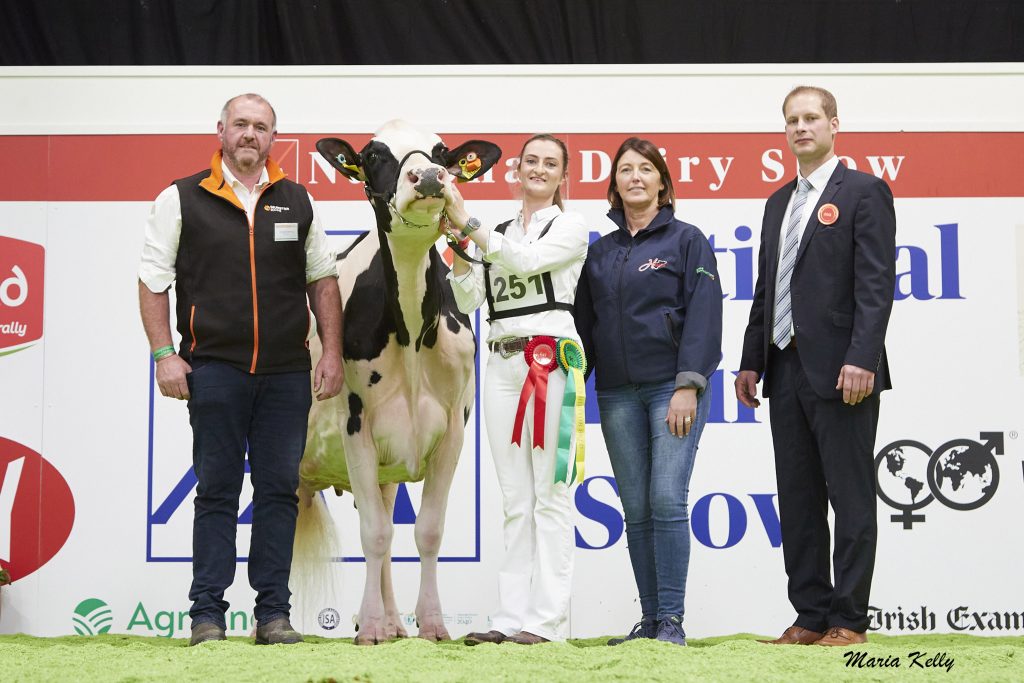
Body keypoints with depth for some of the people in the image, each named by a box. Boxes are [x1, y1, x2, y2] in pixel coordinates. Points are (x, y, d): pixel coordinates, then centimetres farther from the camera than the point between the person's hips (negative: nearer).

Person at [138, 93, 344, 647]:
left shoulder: (298, 202, 12)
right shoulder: (182, 200, 4)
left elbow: (323, 280, 15)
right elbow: (153, 280, 2)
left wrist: (332, 353, 7)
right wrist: (164, 354, -6)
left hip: (287, 372, 3)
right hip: (213, 368, -3)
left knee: (279, 491, 4)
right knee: (216, 492, 1)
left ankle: (273, 612, 10)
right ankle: (208, 614, 6)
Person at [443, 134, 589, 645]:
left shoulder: (571, 227, 5)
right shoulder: (497, 235, 19)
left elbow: (523, 261, -12)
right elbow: (466, 301, 12)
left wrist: (467, 222, -11)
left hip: (549, 361, -5)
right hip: (502, 363, 5)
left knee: (549, 495, -7)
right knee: (515, 500, 5)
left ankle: (546, 620, -8)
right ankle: (511, 616, 5)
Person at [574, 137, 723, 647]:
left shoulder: (687, 241, 1)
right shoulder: (599, 252, 14)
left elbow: (703, 315, -7)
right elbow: (584, 323, 16)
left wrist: (688, 384, -16)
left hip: (673, 388, -5)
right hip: (618, 394, 5)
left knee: (667, 500, -11)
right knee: (636, 509, 5)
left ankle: (671, 620, -6)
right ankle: (648, 620, 10)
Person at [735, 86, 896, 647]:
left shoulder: (864, 192, -3)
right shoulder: (778, 203, 19)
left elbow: (876, 283, -12)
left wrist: (861, 360, -20)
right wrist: (752, 361, 12)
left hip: (840, 371, -7)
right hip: (785, 370, 8)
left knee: (850, 499, -2)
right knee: (797, 501, 9)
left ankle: (849, 621, 3)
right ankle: (810, 616, 15)